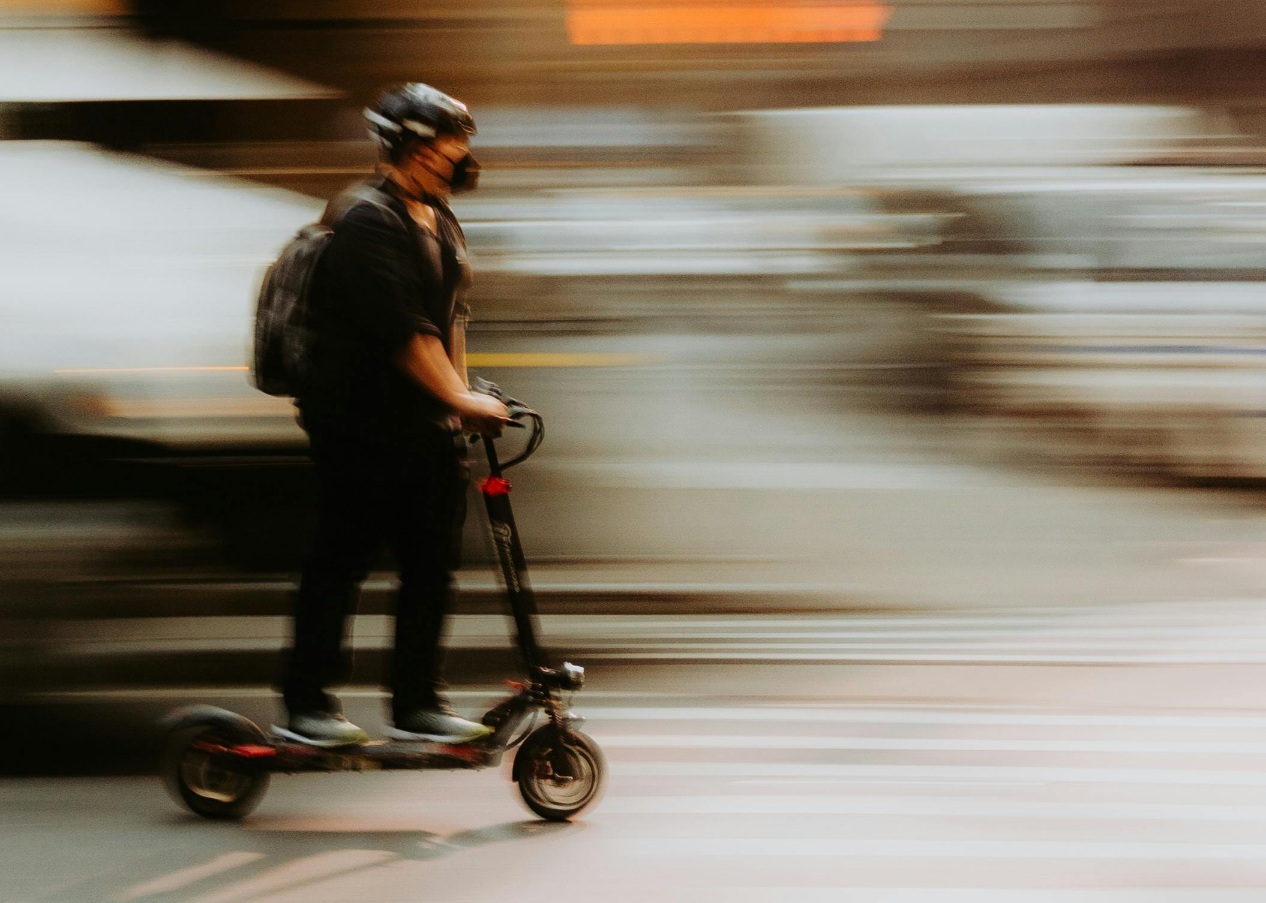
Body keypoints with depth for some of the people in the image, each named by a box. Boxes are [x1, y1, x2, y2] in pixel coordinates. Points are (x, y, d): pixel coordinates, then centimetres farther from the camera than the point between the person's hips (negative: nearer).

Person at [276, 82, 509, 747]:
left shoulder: (439, 220, 14)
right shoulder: (365, 220, -16)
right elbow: (404, 329, -24)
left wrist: (461, 399, 12)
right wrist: (460, 399, -26)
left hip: (423, 424, 8)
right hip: (357, 423, -8)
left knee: (432, 563, 6)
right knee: (342, 561, 0)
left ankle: (417, 704, 15)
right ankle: (307, 704, 11)